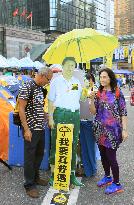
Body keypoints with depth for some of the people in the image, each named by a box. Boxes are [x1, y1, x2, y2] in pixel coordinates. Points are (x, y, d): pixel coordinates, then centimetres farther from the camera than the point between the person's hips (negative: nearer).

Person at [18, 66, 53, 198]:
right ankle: (29, 185, 15)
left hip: (41, 128, 8)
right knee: (30, 157, 2)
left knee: (39, 154, 18)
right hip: (31, 129, -8)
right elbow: (21, 109, -17)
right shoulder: (27, 87, -15)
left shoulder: (40, 87, 11)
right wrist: (26, 129, -19)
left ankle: (35, 177, 36)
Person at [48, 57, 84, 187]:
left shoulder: (77, 82, 15)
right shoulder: (56, 81, 3)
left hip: (75, 115, 4)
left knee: (73, 145, 9)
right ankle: (53, 175, 10)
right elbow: (51, 101, 1)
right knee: (56, 145, -1)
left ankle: (72, 175, 19)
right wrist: (50, 117, -7)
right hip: (60, 114, -4)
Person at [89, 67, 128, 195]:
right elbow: (94, 112, 3)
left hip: (112, 129, -5)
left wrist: (124, 130, -11)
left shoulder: (117, 93, -5)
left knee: (111, 156, -4)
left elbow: (123, 113, -5)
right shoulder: (98, 93, 6)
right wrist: (92, 99, -12)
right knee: (103, 155, 14)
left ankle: (117, 184, 12)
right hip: (100, 129, 5)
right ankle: (107, 177, 35)